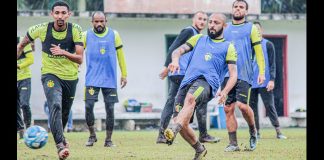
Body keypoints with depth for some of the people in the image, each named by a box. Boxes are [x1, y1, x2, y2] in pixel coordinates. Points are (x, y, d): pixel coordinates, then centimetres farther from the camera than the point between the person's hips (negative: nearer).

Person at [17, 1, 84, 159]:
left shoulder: (75, 30, -12)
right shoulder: (42, 29, -13)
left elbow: (80, 59, -16)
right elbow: (21, 45, 5)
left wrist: (63, 52, -33)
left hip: (70, 77, 3)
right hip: (50, 75, -3)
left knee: (65, 112, 18)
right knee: (55, 106, -29)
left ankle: (59, 135, 51)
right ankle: (60, 145, -37)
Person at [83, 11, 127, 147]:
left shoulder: (114, 35, 4)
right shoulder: (86, 35, 2)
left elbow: (120, 54, 9)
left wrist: (124, 74, 8)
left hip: (110, 79, 1)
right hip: (92, 78, -1)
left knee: (110, 108, 1)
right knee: (89, 106, -10)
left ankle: (108, 140, 11)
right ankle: (92, 135, 9)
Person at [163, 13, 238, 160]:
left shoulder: (228, 47, 16)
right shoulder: (198, 39, 28)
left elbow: (233, 74, 8)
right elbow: (179, 50, 16)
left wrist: (224, 92, -12)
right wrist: (175, 60, -10)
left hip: (207, 81, -5)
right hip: (187, 81, 5)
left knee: (190, 98, -39)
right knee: (180, 122, -9)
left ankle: (173, 131, -58)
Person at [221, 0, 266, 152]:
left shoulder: (251, 28, 6)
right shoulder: (225, 28, 17)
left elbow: (258, 51, 3)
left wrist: (262, 72, -6)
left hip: (244, 74, -4)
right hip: (227, 74, 4)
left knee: (242, 105, -17)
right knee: (228, 109, 0)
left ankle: (253, 132, 9)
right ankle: (233, 143, 5)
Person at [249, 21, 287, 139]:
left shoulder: (268, 45, 2)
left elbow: (272, 64, -1)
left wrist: (272, 80, -11)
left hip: (264, 83, -3)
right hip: (250, 83, 3)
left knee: (270, 106, -5)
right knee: (252, 107, 3)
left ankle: (278, 132, -6)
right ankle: (257, 132, 9)